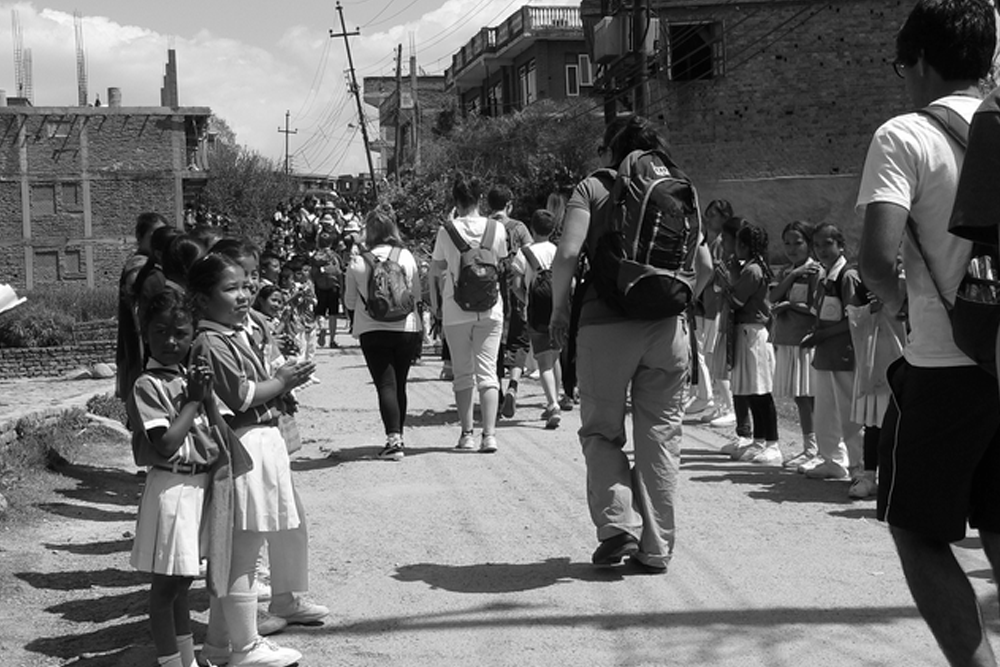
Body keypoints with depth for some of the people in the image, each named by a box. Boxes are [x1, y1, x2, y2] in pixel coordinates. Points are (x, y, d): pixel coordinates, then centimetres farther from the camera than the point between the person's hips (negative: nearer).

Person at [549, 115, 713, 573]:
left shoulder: (592, 188, 1)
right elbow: (705, 266, 8)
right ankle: (655, 548, 12)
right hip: (667, 328, 3)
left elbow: (567, 254, -12)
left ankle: (618, 524, -5)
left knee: (601, 431, 12)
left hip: (606, 324, -3)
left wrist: (559, 310, 2)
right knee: (660, 436, 9)